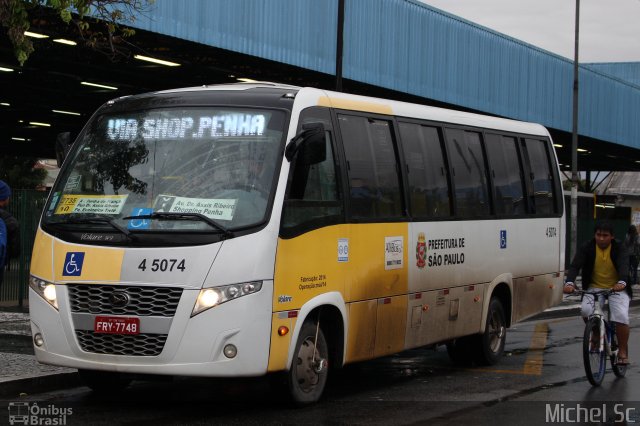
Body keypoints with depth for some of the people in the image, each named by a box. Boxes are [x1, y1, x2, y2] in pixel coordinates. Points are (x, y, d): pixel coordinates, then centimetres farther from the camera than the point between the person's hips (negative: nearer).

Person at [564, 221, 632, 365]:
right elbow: (575, 265, -21)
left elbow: (624, 265, -28)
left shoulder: (619, 248, -11)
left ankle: (623, 352, -6)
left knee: (621, 316, -21)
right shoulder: (587, 248, -9)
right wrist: (570, 282, -40)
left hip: (617, 288, -1)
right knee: (586, 310, -26)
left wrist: (622, 282, -49)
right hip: (594, 288, 1)